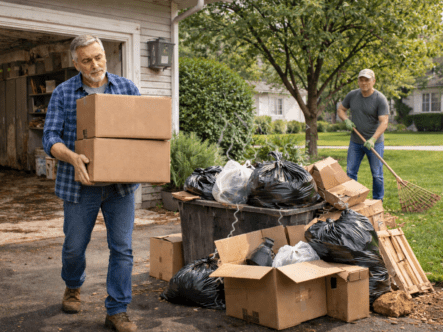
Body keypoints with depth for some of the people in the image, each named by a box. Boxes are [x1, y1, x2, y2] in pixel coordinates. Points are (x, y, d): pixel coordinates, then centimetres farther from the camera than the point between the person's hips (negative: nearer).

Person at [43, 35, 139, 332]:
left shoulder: (127, 88, 5)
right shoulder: (63, 93, 1)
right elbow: (50, 137, -5)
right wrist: (72, 157, -25)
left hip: (121, 184, 1)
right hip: (80, 184, 0)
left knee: (122, 248, 0)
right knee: (75, 245, 14)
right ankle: (73, 287, 44)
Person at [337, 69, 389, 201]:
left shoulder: (380, 99, -13)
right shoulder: (352, 95, 1)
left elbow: (384, 122, -20)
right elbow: (340, 109, 14)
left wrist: (373, 139, -33)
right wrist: (346, 120, -7)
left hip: (374, 143, -4)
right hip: (355, 142, 4)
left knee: (377, 175, 3)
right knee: (350, 173, 6)